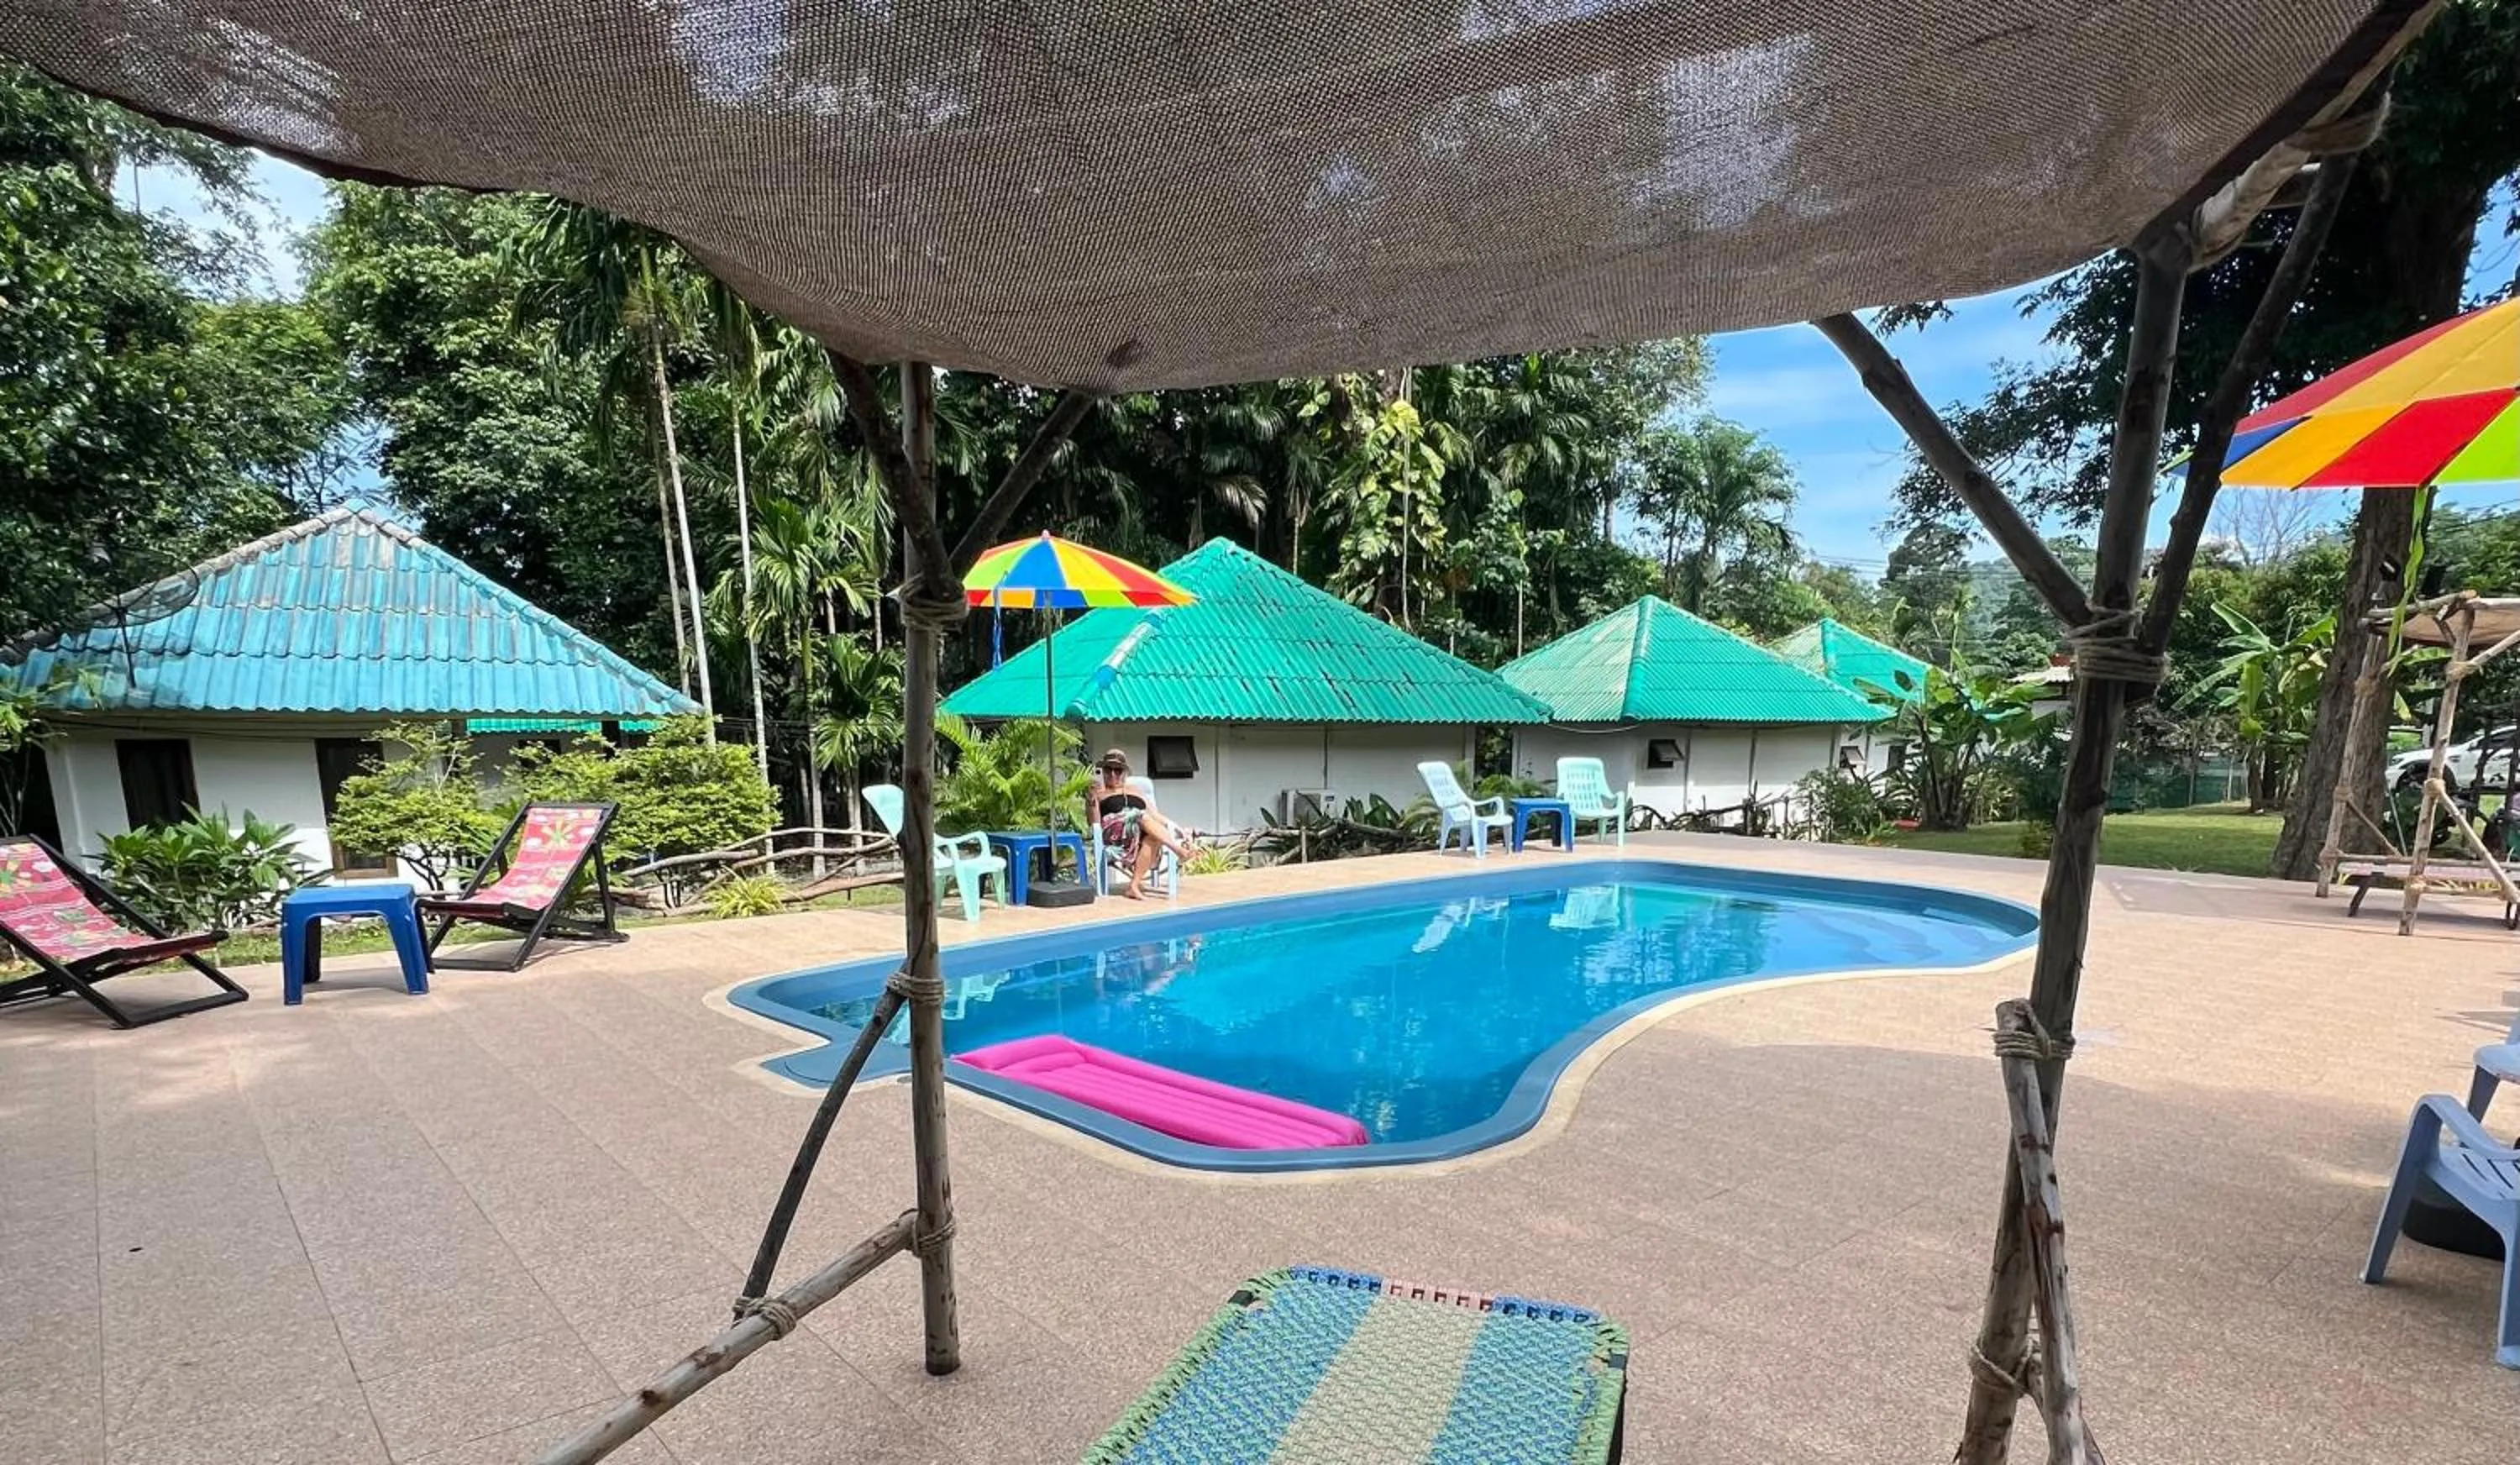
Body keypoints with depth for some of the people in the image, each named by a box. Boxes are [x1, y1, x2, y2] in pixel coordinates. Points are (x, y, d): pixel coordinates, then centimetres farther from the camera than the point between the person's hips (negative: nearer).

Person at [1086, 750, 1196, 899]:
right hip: (1113, 834, -3)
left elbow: (1157, 817, 20)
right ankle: (1178, 850, -43)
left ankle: (1134, 885, -38)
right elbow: (1095, 823, 4)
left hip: (1142, 837, 3)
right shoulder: (1099, 794, 20)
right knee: (1143, 819, -31)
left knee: (1153, 836, -33)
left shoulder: (1137, 793, 31)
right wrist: (1092, 801, -12)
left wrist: (1178, 830, 4)